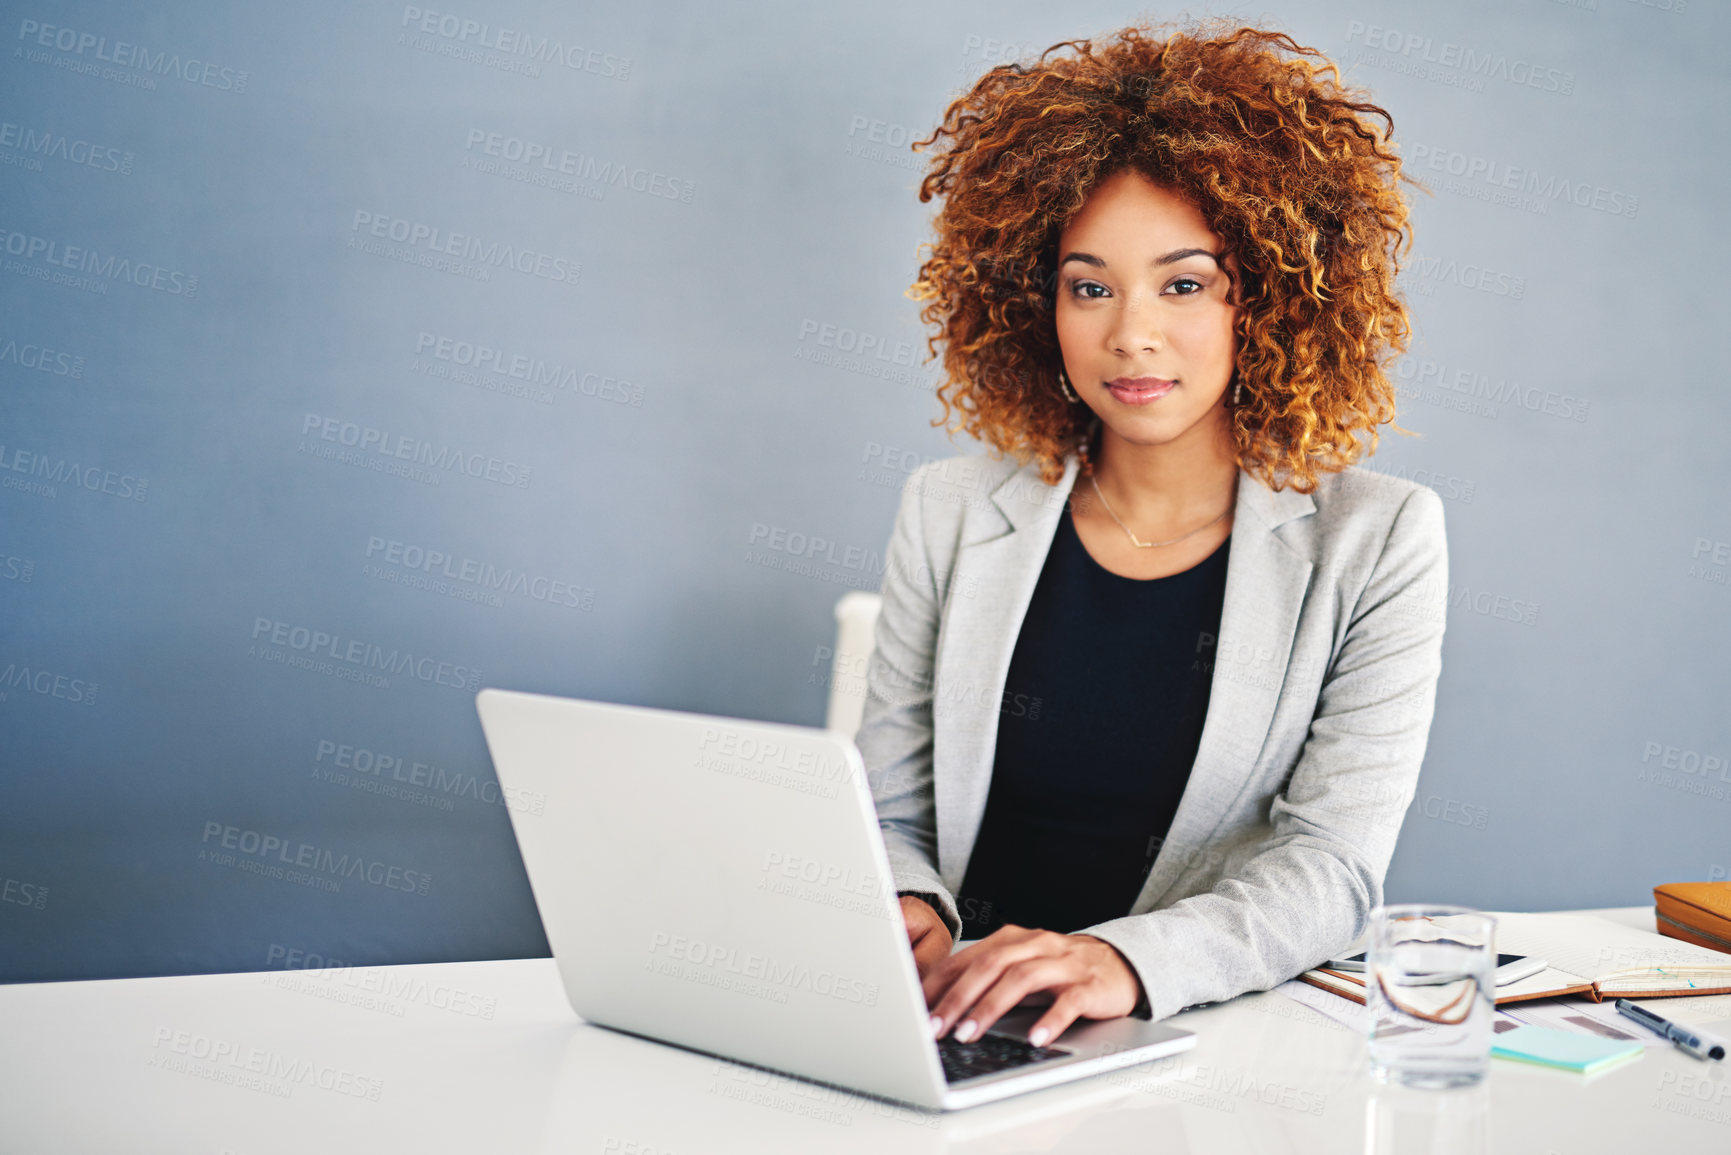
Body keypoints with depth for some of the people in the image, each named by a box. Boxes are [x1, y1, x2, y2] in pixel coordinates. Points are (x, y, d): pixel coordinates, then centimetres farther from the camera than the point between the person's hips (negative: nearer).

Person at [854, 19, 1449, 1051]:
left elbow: (1336, 862, -9)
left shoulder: (1373, 541, -1)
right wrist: (905, 914, -16)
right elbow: (885, 815, 8)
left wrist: (1129, 962, -28)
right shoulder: (953, 512, 6)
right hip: (970, 1038, 2)